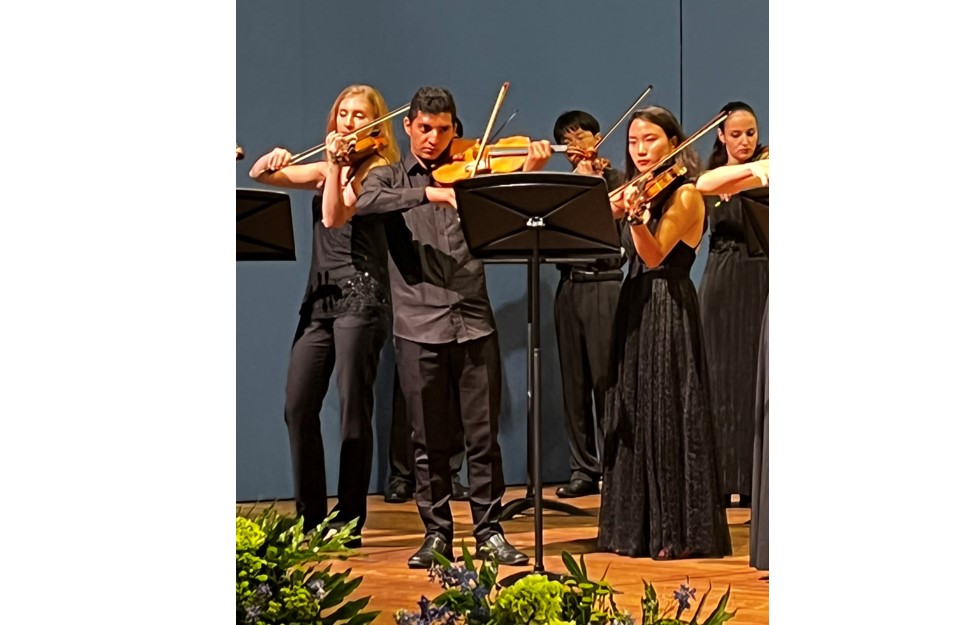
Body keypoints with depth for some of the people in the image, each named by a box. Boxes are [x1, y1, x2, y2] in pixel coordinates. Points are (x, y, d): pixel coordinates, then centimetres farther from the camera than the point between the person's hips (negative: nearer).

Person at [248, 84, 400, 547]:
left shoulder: (378, 168, -1)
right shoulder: (325, 169, 19)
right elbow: (260, 176, 11)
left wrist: (336, 165, -19)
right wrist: (271, 162, -9)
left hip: (359, 296, -7)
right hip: (320, 296, 7)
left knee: (354, 409, -6)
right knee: (298, 407, 1)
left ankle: (349, 520, -1)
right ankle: (310, 516, 10)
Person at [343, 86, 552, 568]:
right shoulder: (389, 177, 8)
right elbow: (365, 203, -15)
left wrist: (528, 173, -17)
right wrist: (429, 193, -26)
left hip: (473, 322, 1)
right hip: (418, 325, -1)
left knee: (483, 434, 2)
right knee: (429, 440, 4)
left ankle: (489, 531, 10)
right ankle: (436, 533, 14)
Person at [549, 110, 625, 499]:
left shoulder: (614, 180, 4)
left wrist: (589, 184, -13)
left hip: (604, 285, -5)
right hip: (570, 287, 5)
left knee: (605, 379, -9)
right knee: (574, 382, 4)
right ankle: (584, 469, 9)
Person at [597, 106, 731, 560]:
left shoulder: (685, 193, -8)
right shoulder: (640, 191, 15)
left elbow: (655, 254, -22)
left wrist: (635, 215, -36)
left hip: (668, 313, -8)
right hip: (634, 309, 8)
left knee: (669, 417, -7)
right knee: (632, 416, 10)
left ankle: (679, 533, -3)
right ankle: (636, 525, 17)